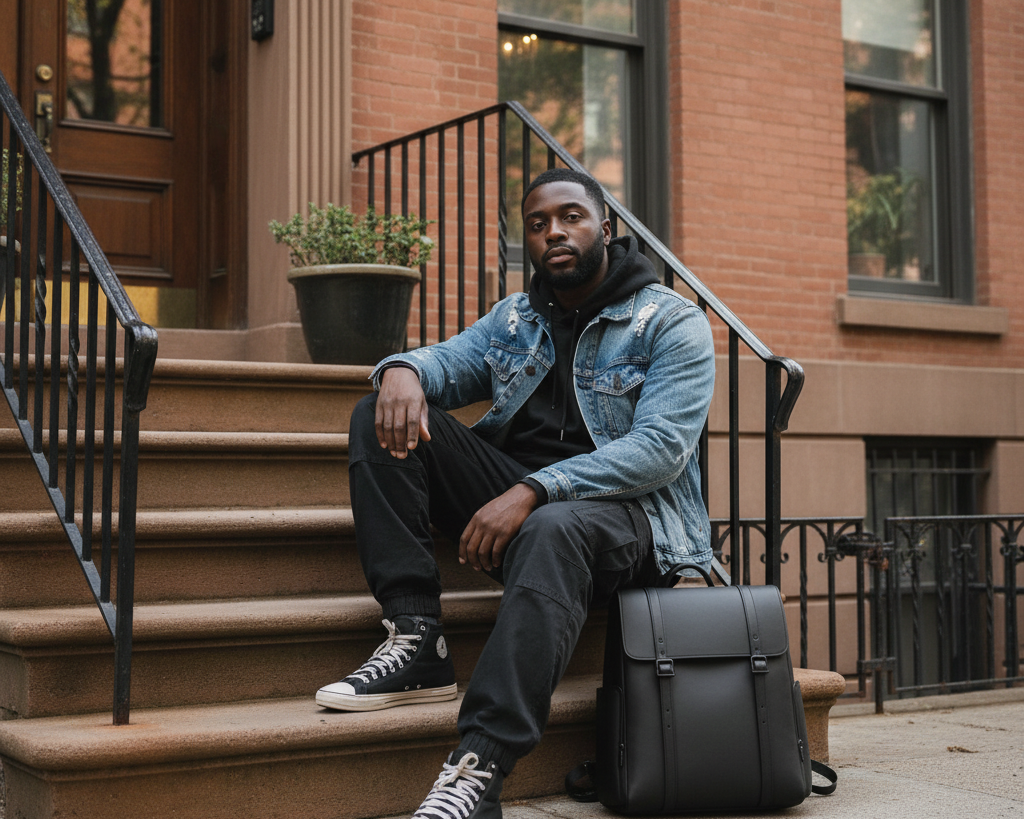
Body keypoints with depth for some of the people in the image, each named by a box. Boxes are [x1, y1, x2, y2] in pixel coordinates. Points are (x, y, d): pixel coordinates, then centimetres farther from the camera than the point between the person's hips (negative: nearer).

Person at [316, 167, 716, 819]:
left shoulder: (673, 323, -1)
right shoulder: (514, 319, 20)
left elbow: (661, 447, -15)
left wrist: (534, 492, -27)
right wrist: (403, 370, -17)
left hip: (625, 509, -6)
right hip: (514, 493, 6)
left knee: (551, 532, -42)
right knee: (383, 417, -10)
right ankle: (417, 639, -23)